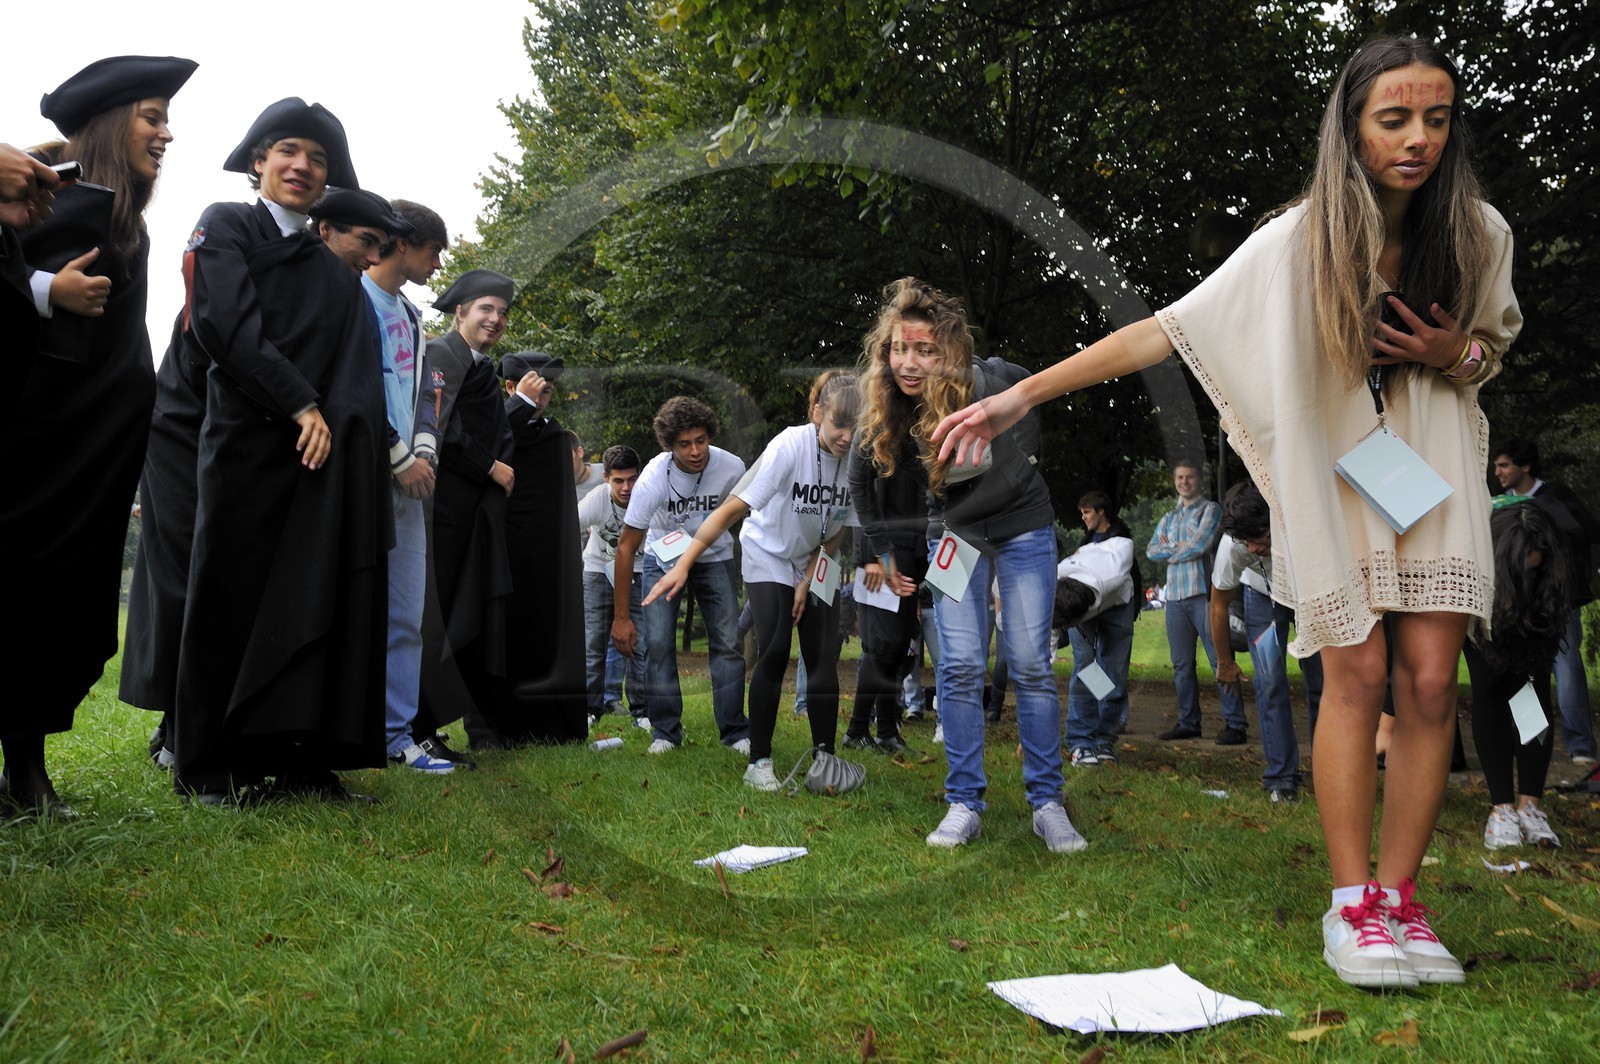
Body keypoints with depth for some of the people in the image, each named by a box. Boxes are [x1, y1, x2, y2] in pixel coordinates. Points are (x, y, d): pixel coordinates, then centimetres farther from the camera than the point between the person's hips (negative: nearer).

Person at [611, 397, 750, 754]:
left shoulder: (731, 468, -24)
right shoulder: (653, 478, -29)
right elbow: (626, 547, -23)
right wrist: (621, 617, -22)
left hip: (715, 556, 1)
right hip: (663, 556, -1)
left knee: (727, 642, -7)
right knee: (658, 644, -10)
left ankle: (735, 731, 4)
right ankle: (665, 732, 3)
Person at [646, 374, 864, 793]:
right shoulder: (790, 446, -30)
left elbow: (835, 533, -7)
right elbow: (732, 508, -33)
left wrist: (807, 582, -8)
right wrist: (684, 563, -39)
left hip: (818, 564, 3)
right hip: (769, 554, -3)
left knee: (823, 657, -5)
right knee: (774, 652, -15)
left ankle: (825, 758, 6)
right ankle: (759, 762, -5)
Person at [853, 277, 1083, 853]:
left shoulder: (997, 382, -26)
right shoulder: (883, 413, -18)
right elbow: (861, 480, 3)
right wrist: (880, 553, 7)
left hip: (1023, 528, -2)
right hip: (954, 535, 2)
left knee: (1031, 666, -4)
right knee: (959, 667, -5)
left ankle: (1047, 804, 5)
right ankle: (964, 804, 4)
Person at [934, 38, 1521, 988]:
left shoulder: (1479, 233, -5)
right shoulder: (1298, 241, -14)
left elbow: (1493, 342, 14)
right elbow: (1165, 330, -18)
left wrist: (1453, 355, -13)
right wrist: (1024, 394, -25)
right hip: (1330, 476, -2)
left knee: (1430, 683, -5)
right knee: (1357, 678, -8)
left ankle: (1400, 895, 8)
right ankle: (1353, 904, 2)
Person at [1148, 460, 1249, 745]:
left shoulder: (1210, 510, 4)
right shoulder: (1169, 518, 21)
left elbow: (1201, 545, -11)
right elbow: (1151, 550, 9)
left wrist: (1170, 554, 2)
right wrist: (1178, 547, -6)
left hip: (1203, 593, -6)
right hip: (1175, 596, 6)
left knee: (1219, 659, -9)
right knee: (1182, 664, 8)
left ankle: (1234, 724, -8)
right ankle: (1188, 722, 15)